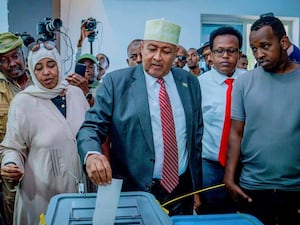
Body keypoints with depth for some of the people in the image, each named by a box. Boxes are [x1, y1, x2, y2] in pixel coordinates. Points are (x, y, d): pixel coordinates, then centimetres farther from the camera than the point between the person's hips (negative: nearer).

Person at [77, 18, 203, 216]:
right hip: (134, 192, -3)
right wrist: (92, 154, -33)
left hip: (182, 191, 3)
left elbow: (196, 136, 8)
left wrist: (197, 188, 10)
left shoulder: (190, 83, 4)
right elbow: (92, 127, -10)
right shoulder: (116, 82, -7)